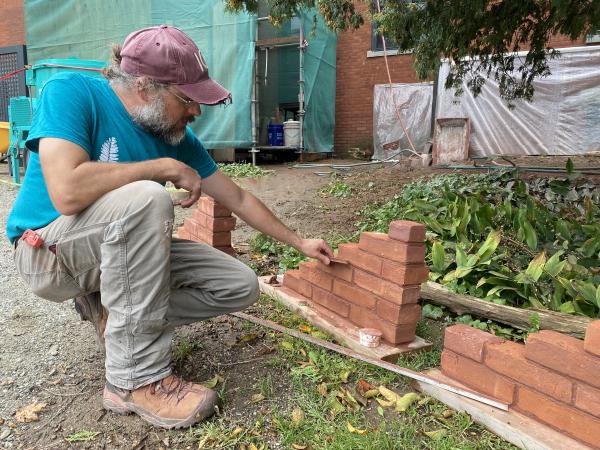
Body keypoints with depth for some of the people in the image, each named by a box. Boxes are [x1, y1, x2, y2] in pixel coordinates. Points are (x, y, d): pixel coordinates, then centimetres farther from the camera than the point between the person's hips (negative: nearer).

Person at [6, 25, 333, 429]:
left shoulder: (178, 136, -5)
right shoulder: (70, 92, -19)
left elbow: (238, 199, 2)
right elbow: (67, 192, -35)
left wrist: (300, 243, 6)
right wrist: (165, 168, -26)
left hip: (122, 249, 6)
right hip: (48, 250, -5)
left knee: (241, 286, -4)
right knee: (147, 198, -37)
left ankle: (112, 311, 7)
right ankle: (136, 379, -26)